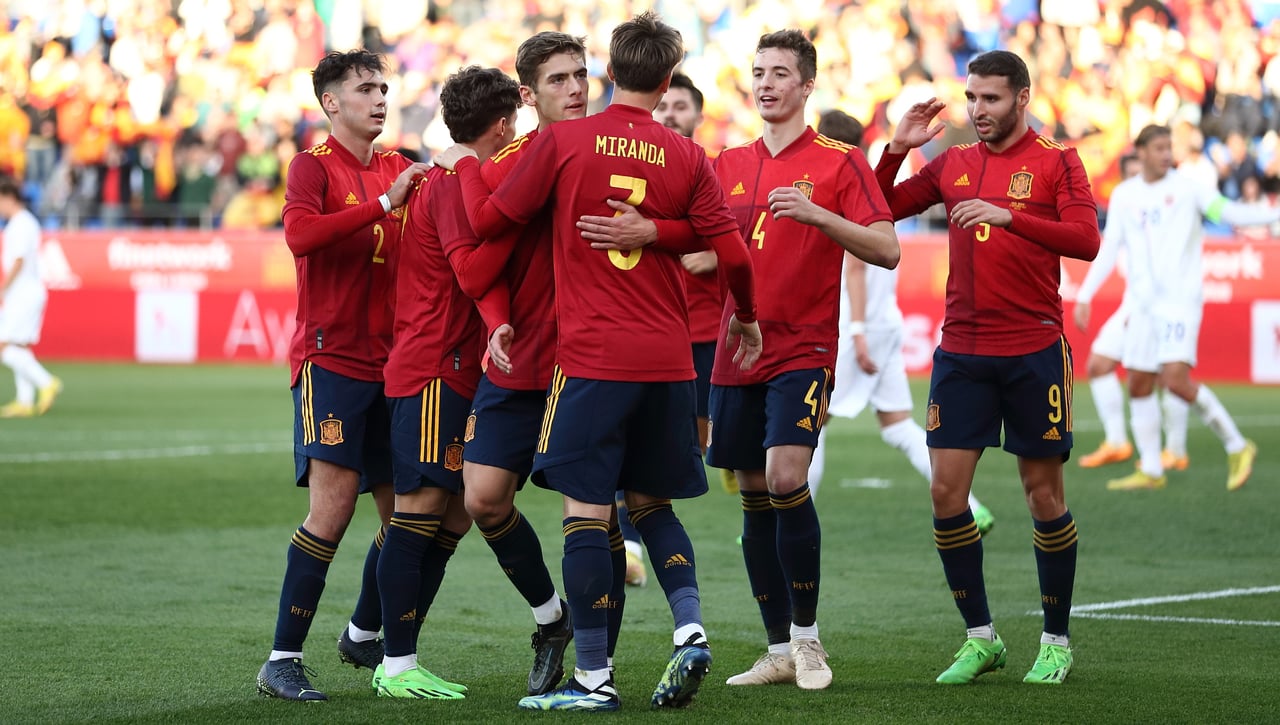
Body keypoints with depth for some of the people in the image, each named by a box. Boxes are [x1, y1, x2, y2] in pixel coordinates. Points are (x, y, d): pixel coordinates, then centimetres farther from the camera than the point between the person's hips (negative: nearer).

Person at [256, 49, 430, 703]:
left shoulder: (397, 169, 14)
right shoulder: (314, 165, -5)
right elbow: (300, 234, -24)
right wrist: (383, 205, -25)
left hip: (389, 361, 7)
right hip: (331, 356, -7)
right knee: (334, 500, -16)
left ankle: (364, 635, 30)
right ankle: (283, 661, -11)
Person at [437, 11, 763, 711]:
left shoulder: (562, 141, -3)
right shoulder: (687, 158, 3)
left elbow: (488, 219, 3)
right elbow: (732, 254, 2)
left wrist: (465, 164, 22)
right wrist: (746, 318, 21)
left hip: (592, 358, -3)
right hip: (668, 359, 4)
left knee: (587, 509, -1)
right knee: (651, 503, 18)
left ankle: (593, 677, -2)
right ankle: (691, 631, 1)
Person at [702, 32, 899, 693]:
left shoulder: (839, 162, -2)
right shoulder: (728, 165, 13)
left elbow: (886, 249, -9)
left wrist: (817, 214, -22)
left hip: (803, 351, -5)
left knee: (786, 477, -19)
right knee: (754, 496, 6)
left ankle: (807, 638, -5)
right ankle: (779, 650, 15)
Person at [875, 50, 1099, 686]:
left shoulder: (1056, 162, -2)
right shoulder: (951, 164, 11)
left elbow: (1086, 240, -16)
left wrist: (1009, 216, -27)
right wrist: (896, 149, 0)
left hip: (1034, 352, -4)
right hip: (961, 350, 4)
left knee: (1043, 492, 2)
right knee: (946, 489, -3)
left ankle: (1056, 642, 14)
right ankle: (980, 639, 9)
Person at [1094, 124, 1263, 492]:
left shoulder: (1187, 189, -4)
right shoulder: (1123, 195, 9)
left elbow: (1230, 212, -14)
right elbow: (1109, 247, 14)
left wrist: (1275, 214, -29)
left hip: (1180, 299, -5)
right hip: (1143, 303, 5)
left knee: (1176, 380, -18)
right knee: (1139, 385, 5)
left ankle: (1237, 446, -4)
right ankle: (1151, 470, 16)